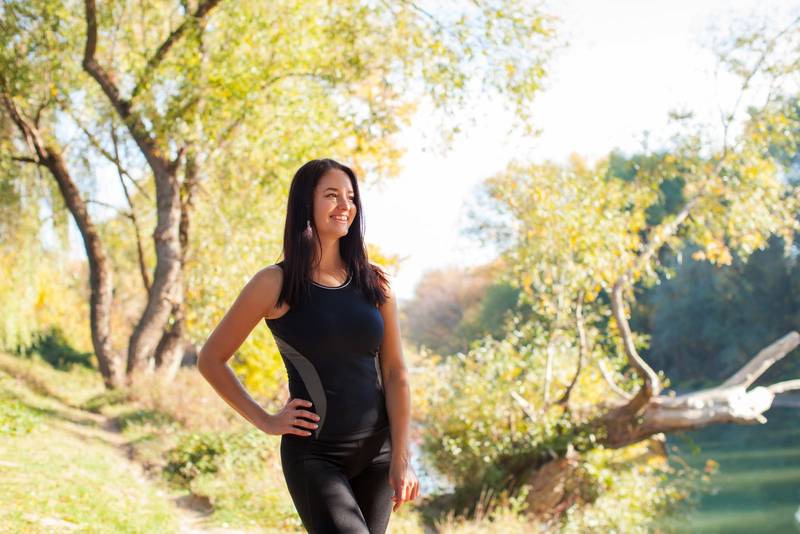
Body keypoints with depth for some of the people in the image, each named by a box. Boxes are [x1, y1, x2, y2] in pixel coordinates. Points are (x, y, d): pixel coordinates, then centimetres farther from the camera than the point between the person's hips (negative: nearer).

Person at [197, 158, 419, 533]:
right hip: (313, 454, -4)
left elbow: (395, 373, 3)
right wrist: (264, 421, -2)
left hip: (376, 451, 4)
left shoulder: (375, 282, 5)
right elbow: (210, 360, 3)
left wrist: (401, 457, -5)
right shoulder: (276, 284, -4)